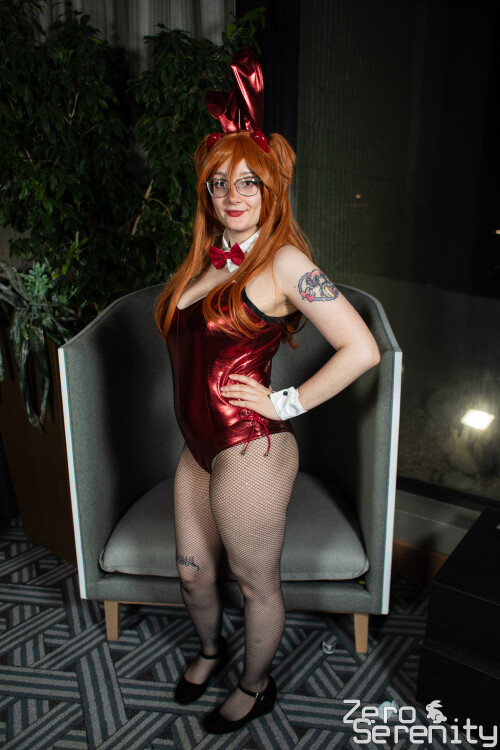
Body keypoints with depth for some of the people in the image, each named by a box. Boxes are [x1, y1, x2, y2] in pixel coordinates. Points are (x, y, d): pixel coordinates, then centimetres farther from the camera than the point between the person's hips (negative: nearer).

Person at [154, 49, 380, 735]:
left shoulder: (283, 261, -15)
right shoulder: (207, 258, 7)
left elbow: (362, 350, -21)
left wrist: (286, 403, -15)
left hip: (250, 452, -7)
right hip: (197, 447, 7)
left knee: (256, 582, 15)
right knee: (193, 573, 23)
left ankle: (256, 686, 41)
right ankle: (211, 649, 53)